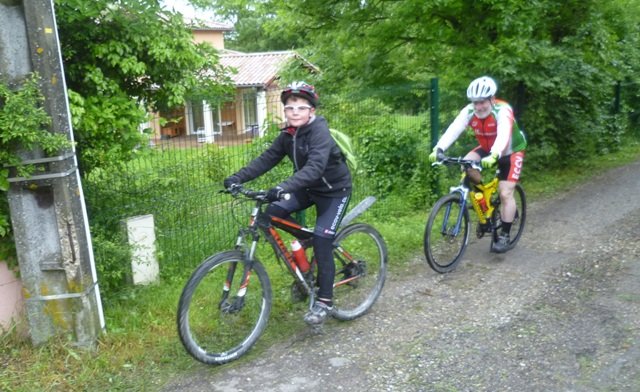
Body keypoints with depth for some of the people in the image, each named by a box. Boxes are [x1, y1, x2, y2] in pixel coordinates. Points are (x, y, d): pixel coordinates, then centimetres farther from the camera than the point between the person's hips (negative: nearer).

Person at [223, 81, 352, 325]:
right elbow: (266, 159, -9)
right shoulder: (288, 134, -4)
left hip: (334, 190, -6)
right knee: (274, 212, -12)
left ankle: (325, 300, 0)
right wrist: (238, 177, -22)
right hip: (309, 188, 7)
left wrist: (283, 187, -53)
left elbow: (315, 167, -41)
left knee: (321, 240, -14)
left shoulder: (319, 131, -26)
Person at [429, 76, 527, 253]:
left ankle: (504, 236, 2)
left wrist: (493, 156, -67)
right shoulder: (469, 111, -21)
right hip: (488, 149, 5)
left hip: (511, 151, -5)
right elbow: (453, 130, -34)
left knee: (505, 193, -12)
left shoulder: (503, 111, -33)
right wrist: (438, 149, -51)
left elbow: (503, 135, -48)